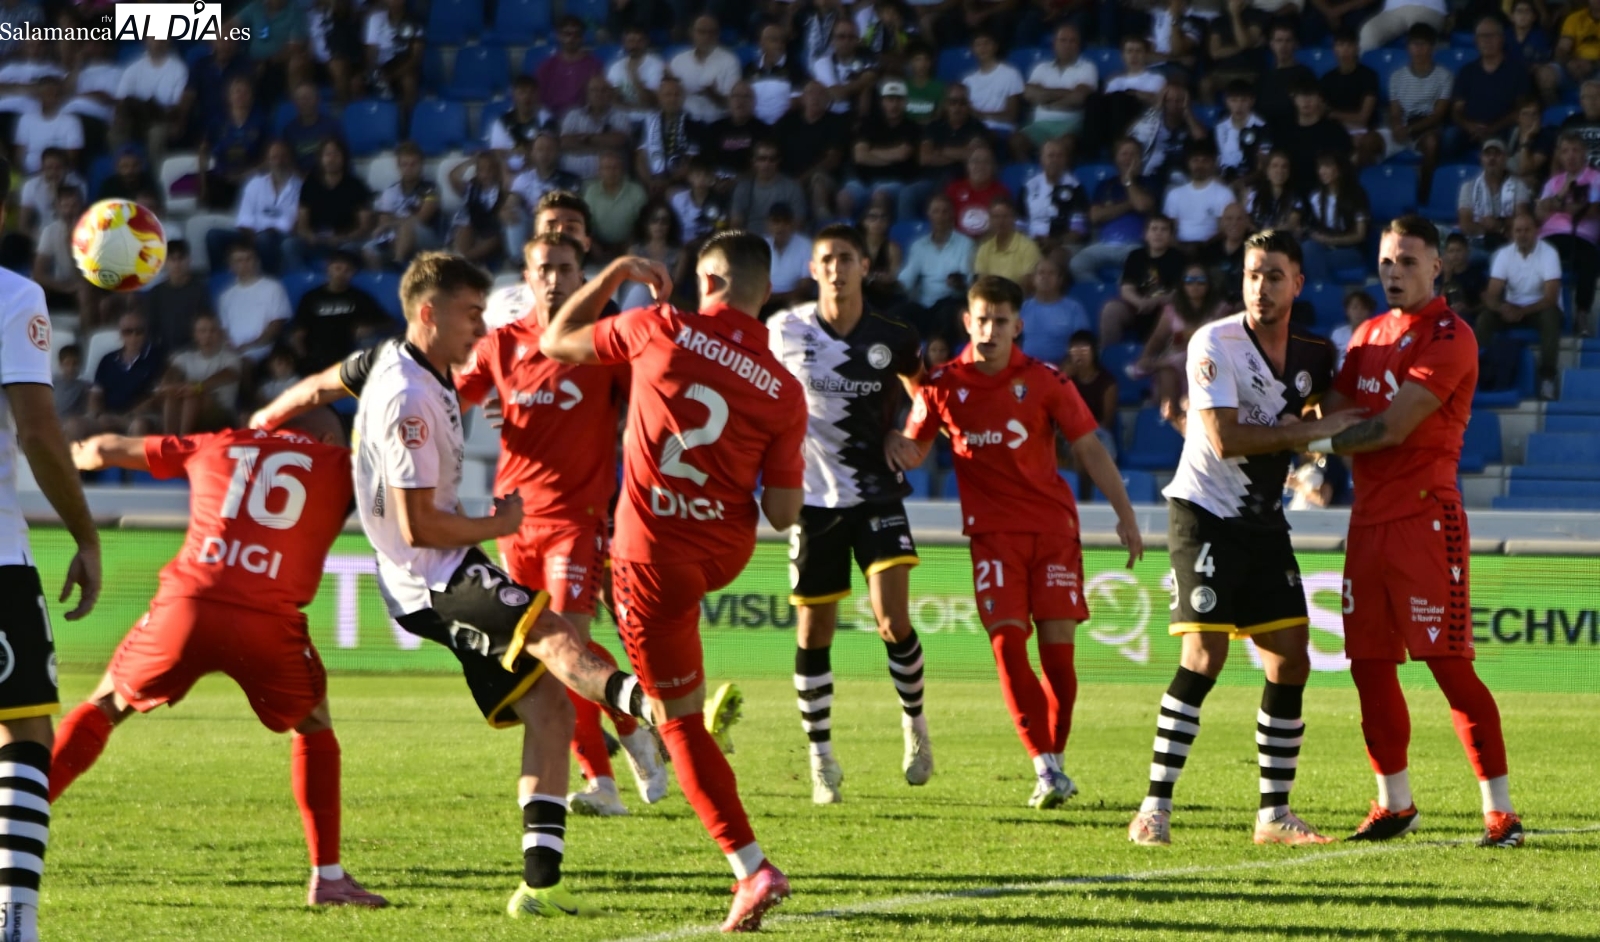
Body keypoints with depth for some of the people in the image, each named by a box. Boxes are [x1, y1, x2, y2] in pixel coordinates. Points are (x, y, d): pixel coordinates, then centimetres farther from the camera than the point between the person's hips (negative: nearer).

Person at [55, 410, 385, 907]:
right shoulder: (339, 465, 16)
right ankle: (328, 877, 18)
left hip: (186, 606, 2)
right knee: (313, 727, 24)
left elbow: (106, 449, 36)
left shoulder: (215, 446, 25)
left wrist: (83, 455, 57)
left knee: (102, 709, 23)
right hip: (268, 622, -1)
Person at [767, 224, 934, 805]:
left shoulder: (894, 340, -4)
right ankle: (821, 757, 16)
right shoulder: (783, 332, -4)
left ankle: (914, 720, 13)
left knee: (893, 619, -14)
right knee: (814, 629, 3)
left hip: (877, 495, 0)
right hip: (812, 496, 0)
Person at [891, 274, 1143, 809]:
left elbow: (1089, 449, 5)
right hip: (993, 531, 0)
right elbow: (913, 451, 14)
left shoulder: (1044, 382, 0)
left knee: (1058, 644, -3)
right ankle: (1045, 769, -12)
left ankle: (1056, 759, 13)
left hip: (1053, 526, 0)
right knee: (1007, 642, -14)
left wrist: (1124, 513, 1)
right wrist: (896, 444, -10)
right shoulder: (943, 387, 2)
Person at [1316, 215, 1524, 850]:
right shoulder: (1370, 334, 16)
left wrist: (1325, 442, -4)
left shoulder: (1449, 338, -9)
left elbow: (1393, 427, -16)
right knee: (1369, 665, 8)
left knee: (1448, 663, -11)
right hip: (1369, 518, 8)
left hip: (1425, 516, -8)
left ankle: (1500, 811, -8)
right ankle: (1394, 804, 21)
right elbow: (1334, 409, 19)